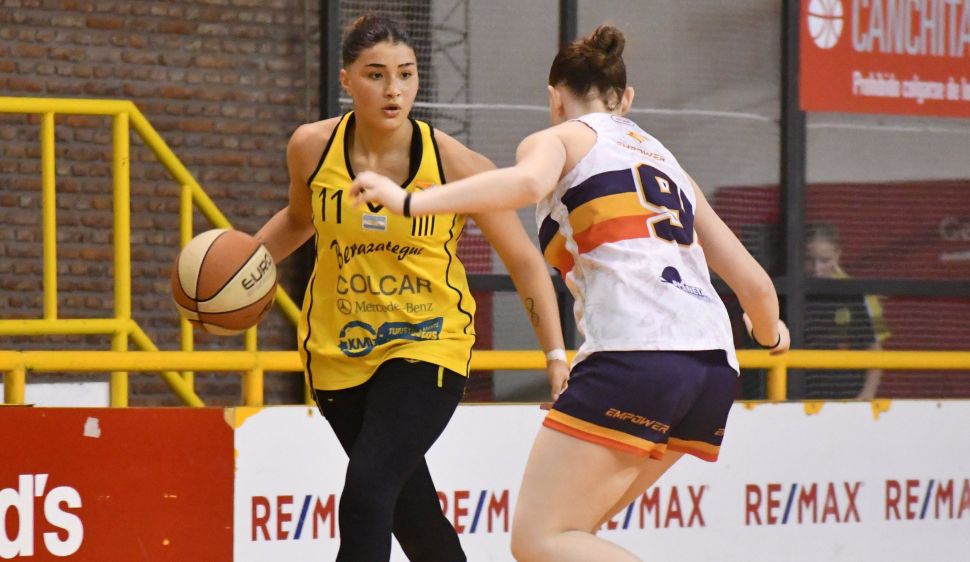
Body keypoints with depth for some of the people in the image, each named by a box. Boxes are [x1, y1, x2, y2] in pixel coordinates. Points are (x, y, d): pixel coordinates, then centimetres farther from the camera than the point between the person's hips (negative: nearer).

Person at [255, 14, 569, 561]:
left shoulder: (455, 163, -15)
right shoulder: (313, 147, -8)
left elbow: (525, 261, -6)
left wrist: (557, 356, -11)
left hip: (428, 345, -3)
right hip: (337, 348, 3)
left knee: (367, 492, -22)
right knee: (410, 509, 13)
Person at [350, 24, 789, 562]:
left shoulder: (561, 138, 13)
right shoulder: (665, 160, 29)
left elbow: (528, 180, -14)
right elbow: (753, 282, 29)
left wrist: (410, 202, -17)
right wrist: (770, 331, 50)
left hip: (634, 354, -7)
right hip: (714, 367, 7)